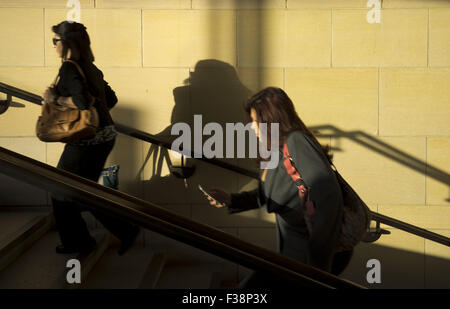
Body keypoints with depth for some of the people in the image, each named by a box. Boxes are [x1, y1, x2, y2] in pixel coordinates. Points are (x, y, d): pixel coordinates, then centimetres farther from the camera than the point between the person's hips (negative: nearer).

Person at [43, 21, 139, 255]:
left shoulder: (68, 68, -14)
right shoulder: (90, 68, 12)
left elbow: (83, 101, -27)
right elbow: (111, 99, 18)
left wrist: (56, 99, -13)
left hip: (86, 140, -9)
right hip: (105, 135, 9)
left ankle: (76, 242, 17)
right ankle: (125, 230, 17)